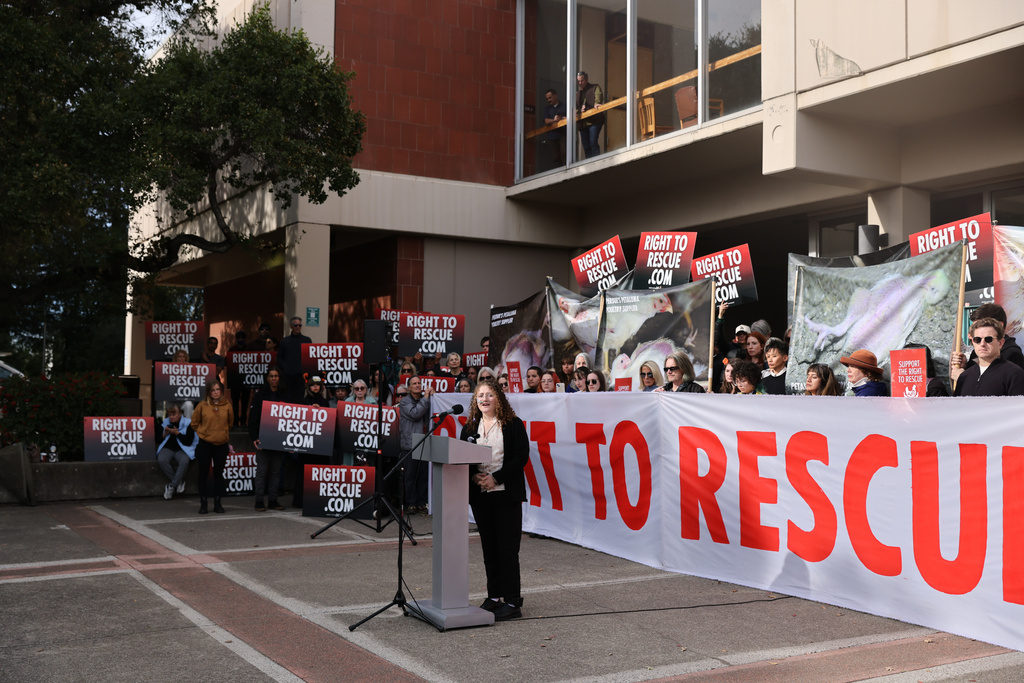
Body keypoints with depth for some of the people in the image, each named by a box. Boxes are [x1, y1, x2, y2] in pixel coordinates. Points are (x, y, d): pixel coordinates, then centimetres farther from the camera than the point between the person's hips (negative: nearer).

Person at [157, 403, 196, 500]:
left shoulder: (187, 423, -1)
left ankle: (172, 486, -22)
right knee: (162, 460, -33)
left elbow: (189, 442, -8)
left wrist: (177, 433, -15)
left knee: (184, 461, -37)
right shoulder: (165, 423, 11)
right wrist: (165, 434, -7)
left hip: (182, 450, -3)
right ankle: (180, 481, -16)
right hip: (167, 448, 3)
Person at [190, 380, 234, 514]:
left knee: (219, 473, 6)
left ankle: (217, 503, 13)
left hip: (221, 444, 2)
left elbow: (230, 422, 17)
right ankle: (203, 503, 9)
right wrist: (203, 432, 2)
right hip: (205, 444, -1)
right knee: (203, 473, 0)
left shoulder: (227, 406, 1)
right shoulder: (202, 405, -4)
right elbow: (194, 422, 7)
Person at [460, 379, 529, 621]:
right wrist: (474, 476, -8)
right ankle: (494, 596, 20)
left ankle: (512, 601, 1)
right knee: (488, 547, 10)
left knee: (507, 548, -4)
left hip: (507, 494, -5)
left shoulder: (513, 425, -2)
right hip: (479, 494, 5)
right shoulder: (470, 427, 12)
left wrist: (496, 478, -15)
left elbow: (521, 456, -9)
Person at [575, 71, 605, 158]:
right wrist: (579, 110, -4)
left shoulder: (595, 87, 9)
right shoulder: (577, 94, 24)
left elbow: (599, 96, -11)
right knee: (586, 146, 3)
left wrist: (597, 103, -34)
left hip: (594, 121, -6)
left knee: (593, 143, -18)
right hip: (582, 123, 6)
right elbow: (574, 108, 20)